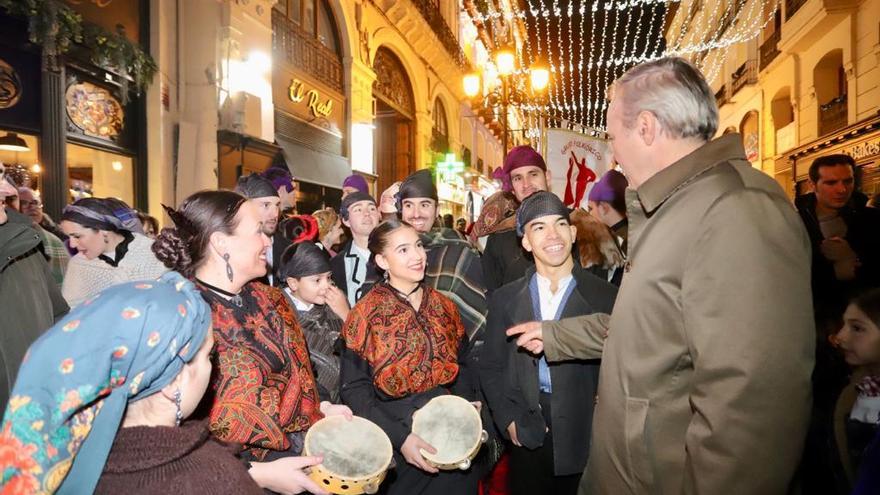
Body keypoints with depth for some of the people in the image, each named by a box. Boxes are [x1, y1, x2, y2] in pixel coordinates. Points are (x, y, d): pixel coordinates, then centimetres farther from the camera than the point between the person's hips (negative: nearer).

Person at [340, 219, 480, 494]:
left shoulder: (443, 307, 1)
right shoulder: (366, 316, -11)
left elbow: (462, 366, 8)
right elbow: (354, 389, -12)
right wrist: (399, 436, -21)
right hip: (396, 449, -3)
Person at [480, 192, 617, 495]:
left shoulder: (606, 298, -5)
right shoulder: (505, 299, 3)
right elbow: (491, 368, 7)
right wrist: (508, 420, -3)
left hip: (586, 443, -2)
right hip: (526, 441, 2)